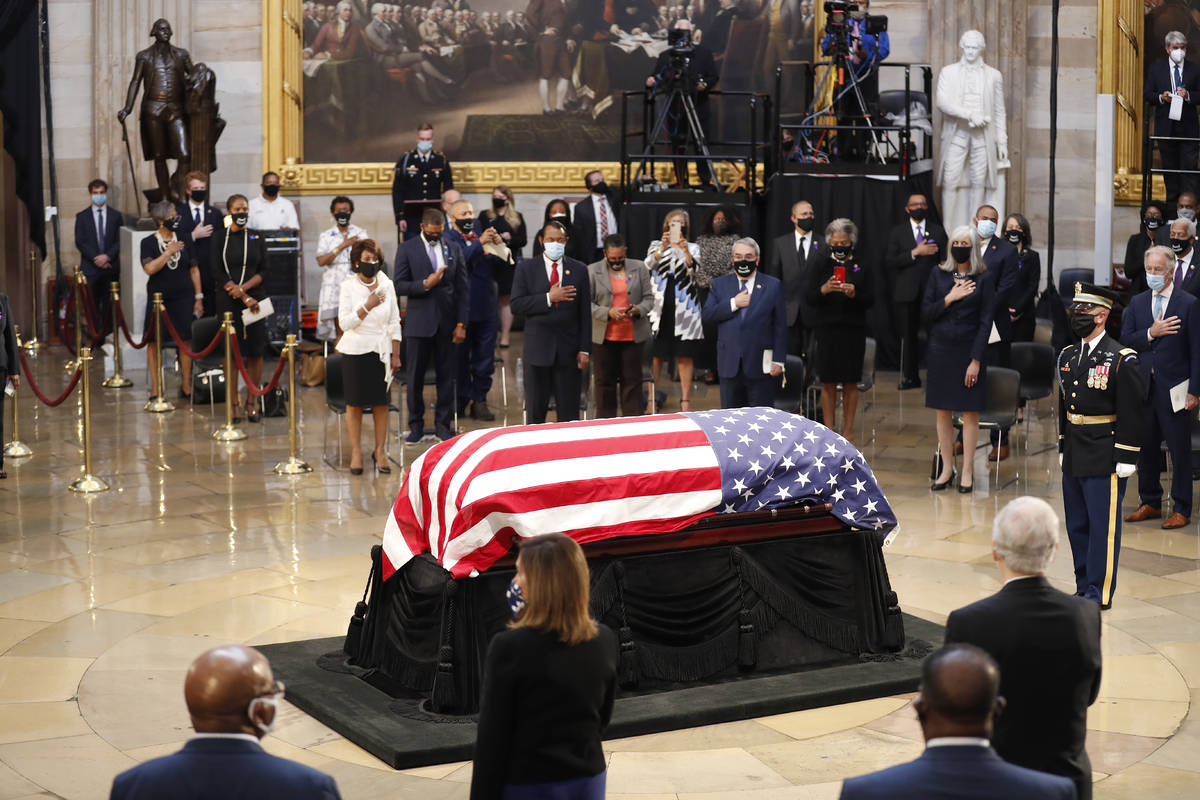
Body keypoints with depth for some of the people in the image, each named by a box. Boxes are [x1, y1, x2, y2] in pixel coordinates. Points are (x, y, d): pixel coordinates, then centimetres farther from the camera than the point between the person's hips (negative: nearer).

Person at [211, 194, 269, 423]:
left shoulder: (257, 239, 9)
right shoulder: (220, 237, 1)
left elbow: (264, 271, 4)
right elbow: (218, 274, -4)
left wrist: (242, 288, -12)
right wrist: (244, 298, -11)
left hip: (254, 299, 2)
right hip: (228, 301, -2)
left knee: (255, 351, 1)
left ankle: (251, 402, 10)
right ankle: (232, 403, 4)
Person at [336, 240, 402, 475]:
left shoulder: (386, 285, 3)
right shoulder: (348, 287, -4)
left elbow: (394, 323, 7)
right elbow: (345, 323, -10)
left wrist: (396, 355, 4)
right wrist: (368, 306, -19)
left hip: (381, 350, 2)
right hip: (355, 351, -2)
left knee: (381, 401, 3)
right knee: (355, 402, 4)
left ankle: (380, 451, 14)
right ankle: (356, 451, 15)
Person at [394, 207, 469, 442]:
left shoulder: (454, 250, 8)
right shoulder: (407, 249, 1)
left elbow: (462, 289, 6)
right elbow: (399, 286, -4)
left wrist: (461, 323, 0)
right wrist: (425, 284, -19)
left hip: (447, 323, 2)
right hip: (419, 323, -2)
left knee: (446, 375, 4)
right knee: (415, 376, 3)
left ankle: (443, 423, 13)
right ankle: (416, 424, 13)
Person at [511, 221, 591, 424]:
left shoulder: (579, 270, 7)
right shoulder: (526, 268, 5)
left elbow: (585, 313, 5)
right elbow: (516, 305, -5)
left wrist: (584, 349, -1)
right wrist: (548, 298, -14)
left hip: (568, 350, 1)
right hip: (538, 348, -1)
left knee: (569, 412, 1)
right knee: (535, 411, 5)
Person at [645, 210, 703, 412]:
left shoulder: (692, 248, 11)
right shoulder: (656, 246, 12)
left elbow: (694, 271, -7)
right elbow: (648, 265, -7)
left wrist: (686, 252, -24)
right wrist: (662, 248, -24)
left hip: (685, 309, 0)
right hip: (661, 307, 0)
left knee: (685, 356, 0)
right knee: (656, 355, -1)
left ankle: (685, 399, 4)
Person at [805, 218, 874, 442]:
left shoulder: (862, 267, 7)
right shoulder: (820, 265, 7)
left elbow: (870, 299, 1)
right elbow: (808, 297, -2)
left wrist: (854, 294, -19)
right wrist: (824, 289, -22)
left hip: (853, 331, 0)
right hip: (826, 329, 0)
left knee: (850, 382, 2)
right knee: (828, 382, 1)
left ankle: (848, 430, 10)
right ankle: (828, 429, 8)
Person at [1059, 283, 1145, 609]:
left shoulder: (1122, 359, -11)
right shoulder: (1067, 356, 10)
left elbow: (1131, 412, -12)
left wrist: (1126, 458, -14)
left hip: (1104, 458, -7)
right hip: (1074, 456, 7)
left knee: (1103, 526, -2)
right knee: (1076, 525, 13)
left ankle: (1101, 593, 5)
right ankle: (1084, 587, 23)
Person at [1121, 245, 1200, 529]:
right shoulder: (1137, 303, 10)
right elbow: (1125, 340, 4)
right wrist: (1151, 333, -13)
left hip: (1174, 388, -4)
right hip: (1143, 387, 4)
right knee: (1146, 448, 11)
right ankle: (1150, 503, 24)